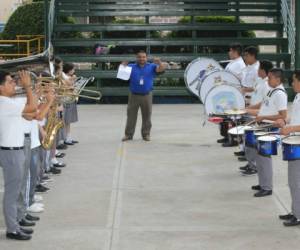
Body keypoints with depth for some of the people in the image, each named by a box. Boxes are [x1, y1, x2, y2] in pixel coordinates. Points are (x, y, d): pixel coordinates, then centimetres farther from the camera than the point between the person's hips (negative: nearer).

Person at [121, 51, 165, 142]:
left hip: (147, 95, 0)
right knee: (131, 115, 4)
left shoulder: (151, 67, 4)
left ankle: (146, 134, 15)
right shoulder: (131, 67, 5)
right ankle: (128, 134, 11)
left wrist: (159, 62, -26)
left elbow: (161, 69, -6)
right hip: (134, 95, 0)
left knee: (146, 116, 6)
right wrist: (123, 66, -21)